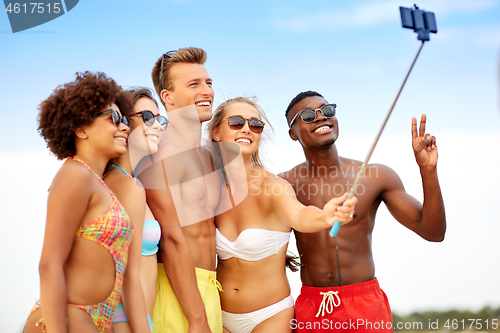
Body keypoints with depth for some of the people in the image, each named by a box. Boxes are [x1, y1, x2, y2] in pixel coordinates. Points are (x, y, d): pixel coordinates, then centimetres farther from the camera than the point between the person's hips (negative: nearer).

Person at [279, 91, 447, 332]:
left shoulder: (375, 177, -1)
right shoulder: (285, 184, 0)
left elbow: (433, 232, -2)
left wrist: (428, 170, -12)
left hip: (367, 306, -1)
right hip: (310, 309, 1)